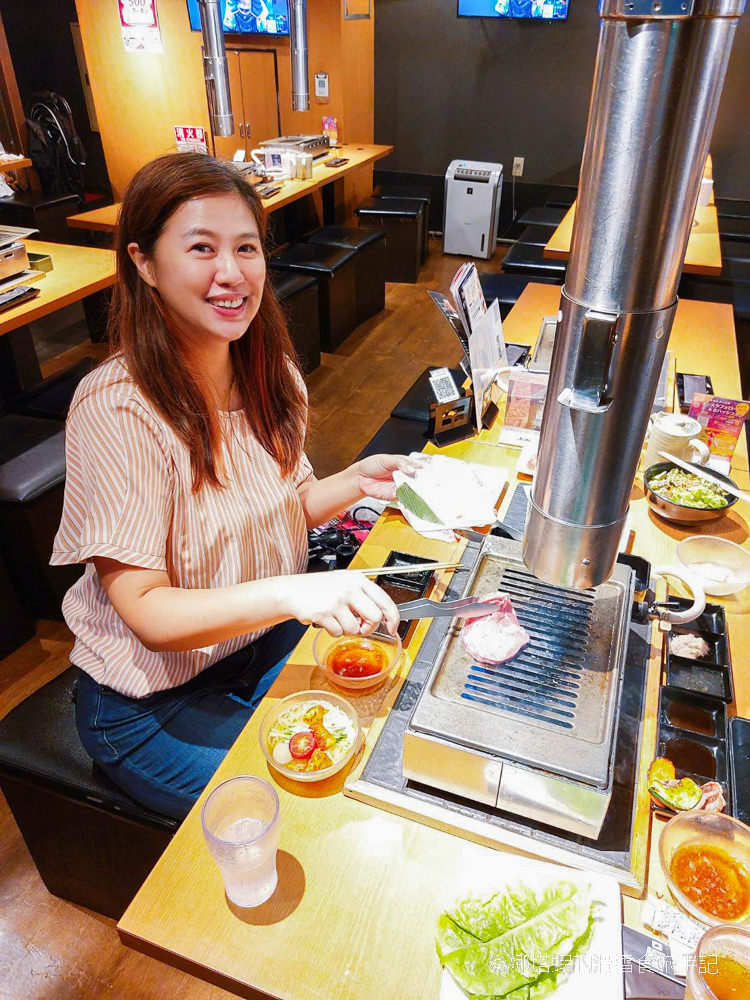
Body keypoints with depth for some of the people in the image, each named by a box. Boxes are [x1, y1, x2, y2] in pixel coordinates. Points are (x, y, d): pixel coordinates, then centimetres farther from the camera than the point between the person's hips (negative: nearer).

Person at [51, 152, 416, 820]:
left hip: (266, 640, 6)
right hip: (154, 701, -5)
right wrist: (292, 594, -40)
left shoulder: (268, 371, -3)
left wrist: (356, 482, -10)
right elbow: (146, 611, -24)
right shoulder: (117, 409, -25)